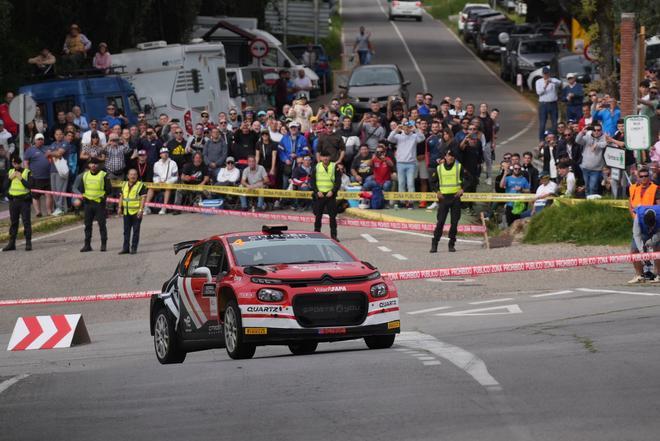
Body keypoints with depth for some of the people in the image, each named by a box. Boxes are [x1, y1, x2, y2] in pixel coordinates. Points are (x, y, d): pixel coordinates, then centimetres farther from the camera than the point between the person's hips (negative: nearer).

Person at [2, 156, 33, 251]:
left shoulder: (27, 172, -3)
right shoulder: (10, 172, 10)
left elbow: (30, 186, -15)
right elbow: (5, 187, 6)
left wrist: (21, 178, -18)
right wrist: (10, 178, -8)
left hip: (24, 200, -4)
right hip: (13, 200, 4)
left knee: (26, 222, -4)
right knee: (13, 222, 10)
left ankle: (28, 243, -1)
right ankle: (12, 243, 14)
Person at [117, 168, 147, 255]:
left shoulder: (140, 185, -6)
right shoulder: (124, 185, 12)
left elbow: (143, 198, -10)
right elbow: (121, 196, 17)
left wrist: (141, 210, -17)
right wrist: (120, 208, 9)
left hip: (136, 212, -6)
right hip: (126, 212, 6)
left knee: (136, 231, -1)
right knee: (126, 231, 9)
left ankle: (134, 248, 5)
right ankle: (125, 248, 14)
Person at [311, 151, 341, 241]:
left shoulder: (334, 167, 2)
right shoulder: (316, 168, 6)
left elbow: (338, 181, 0)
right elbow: (312, 181, 5)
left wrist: (332, 191, -13)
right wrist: (317, 191, -9)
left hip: (330, 195, -1)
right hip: (319, 195, 1)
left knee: (333, 216, -3)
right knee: (318, 216, 3)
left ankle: (333, 235, 1)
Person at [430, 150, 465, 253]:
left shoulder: (459, 167, 4)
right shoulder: (439, 168, 6)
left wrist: (462, 189, -6)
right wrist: (437, 191, 1)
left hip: (455, 197, 0)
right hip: (443, 197, 0)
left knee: (454, 222, 0)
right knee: (440, 221, -6)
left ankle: (452, 244, 9)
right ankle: (434, 244, -3)